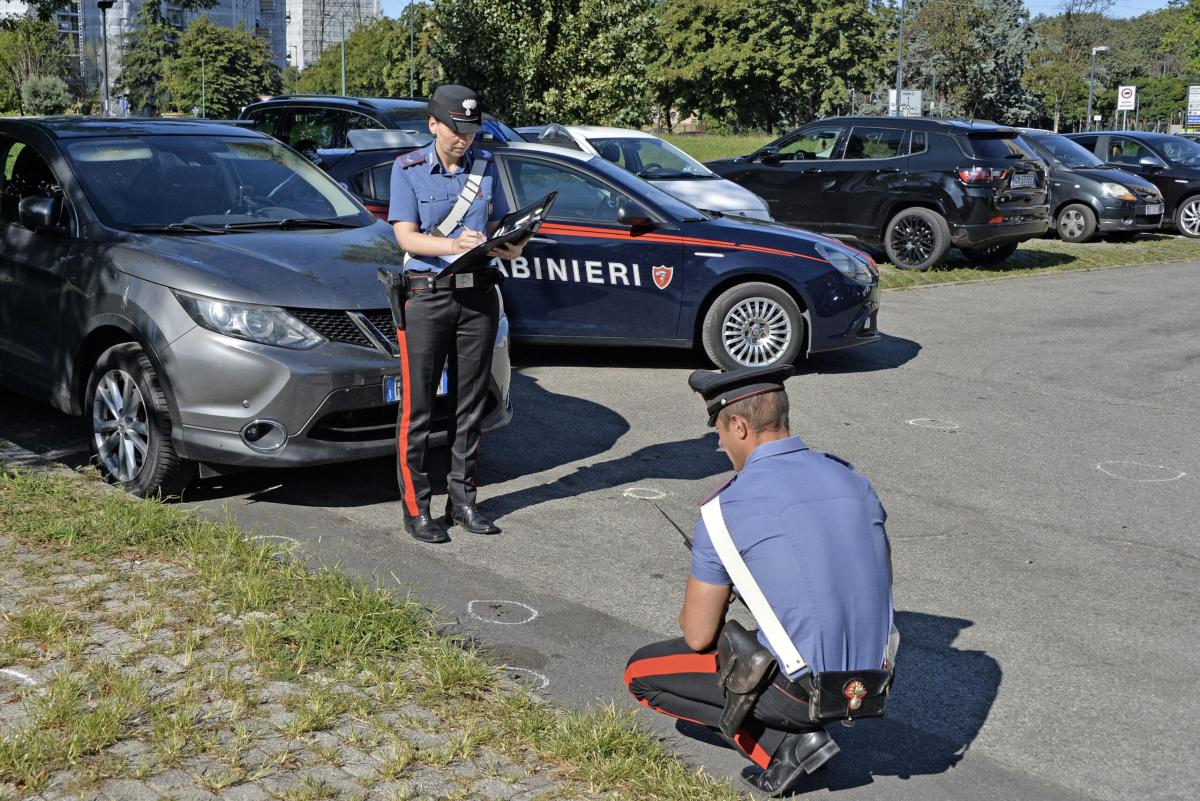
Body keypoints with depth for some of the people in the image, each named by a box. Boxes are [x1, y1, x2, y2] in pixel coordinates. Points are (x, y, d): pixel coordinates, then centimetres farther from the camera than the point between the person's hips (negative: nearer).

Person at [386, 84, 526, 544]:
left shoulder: (486, 166, 10)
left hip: (478, 295, 4)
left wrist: (509, 246, -10)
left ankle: (462, 499, 18)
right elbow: (406, 236, -9)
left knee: (470, 403, 8)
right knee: (418, 405, -2)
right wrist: (454, 244, -26)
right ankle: (416, 508, 5)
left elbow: (499, 224, 14)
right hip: (426, 295, -3)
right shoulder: (408, 169, -1)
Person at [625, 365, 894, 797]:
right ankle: (799, 728, 12)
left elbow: (698, 636, -6)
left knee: (640, 673, 11)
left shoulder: (726, 508, -13)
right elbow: (879, 585, 15)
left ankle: (785, 742, 1)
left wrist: (692, 614, 19)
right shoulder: (852, 479, 4)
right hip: (871, 683, 7)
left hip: (801, 689, -7)